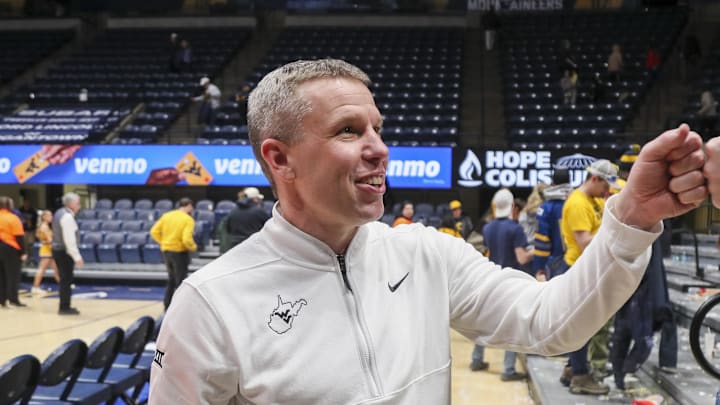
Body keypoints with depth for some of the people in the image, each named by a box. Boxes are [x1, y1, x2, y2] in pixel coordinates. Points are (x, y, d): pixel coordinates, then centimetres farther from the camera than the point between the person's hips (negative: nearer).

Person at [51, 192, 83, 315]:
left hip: (58, 250, 10)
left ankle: (64, 306, 22)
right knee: (66, 280, -4)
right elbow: (70, 240, -23)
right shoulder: (68, 217, -19)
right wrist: (77, 257, -22)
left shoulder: (60, 213, 13)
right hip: (64, 252, -10)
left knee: (64, 279, 16)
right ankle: (64, 307, 0)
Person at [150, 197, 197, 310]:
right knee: (180, 281, 6)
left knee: (172, 279, 22)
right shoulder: (188, 219, -13)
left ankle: (167, 304, 26)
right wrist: (194, 247, -5)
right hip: (180, 252, -6)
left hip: (166, 251, 6)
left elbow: (154, 232, 1)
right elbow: (187, 239, -23)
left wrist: (163, 242, 9)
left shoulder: (166, 215, 3)